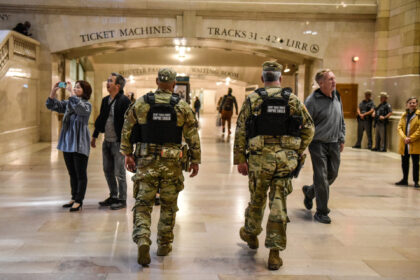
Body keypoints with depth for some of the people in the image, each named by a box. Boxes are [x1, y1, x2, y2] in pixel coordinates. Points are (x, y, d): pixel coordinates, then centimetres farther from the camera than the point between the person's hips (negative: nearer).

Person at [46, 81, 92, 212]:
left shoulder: (87, 105, -7)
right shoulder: (68, 103, 10)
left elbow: (79, 107, -30)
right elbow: (52, 105, 7)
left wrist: (70, 92, -25)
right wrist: (53, 90, -6)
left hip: (80, 145, -7)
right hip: (67, 143, 7)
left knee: (81, 174, 0)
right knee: (72, 174, 14)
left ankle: (79, 201, 6)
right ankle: (74, 198, 24)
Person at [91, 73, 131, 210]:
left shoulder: (124, 101, -14)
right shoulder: (105, 100, 9)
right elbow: (100, 119, 19)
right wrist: (94, 136, 22)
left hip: (118, 142, -8)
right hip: (107, 142, 8)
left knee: (119, 173, 0)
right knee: (108, 171, 15)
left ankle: (122, 200, 13)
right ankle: (113, 196, 29)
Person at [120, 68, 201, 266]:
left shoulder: (140, 103, 1)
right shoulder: (182, 106, -1)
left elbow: (127, 131, 5)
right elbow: (192, 136, 0)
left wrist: (127, 154, 14)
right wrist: (195, 160, 8)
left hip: (146, 161, 0)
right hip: (172, 162, 0)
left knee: (143, 203, 4)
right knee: (168, 205, 12)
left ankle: (142, 240, -14)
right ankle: (164, 245, 21)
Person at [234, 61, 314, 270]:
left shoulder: (252, 100, 1)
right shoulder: (293, 100, 4)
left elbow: (240, 131, -1)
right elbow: (309, 129, 5)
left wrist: (240, 159, 4)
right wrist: (298, 152, 14)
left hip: (260, 158, 0)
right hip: (285, 159, 1)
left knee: (257, 198, 19)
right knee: (279, 205, 4)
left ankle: (251, 234, 42)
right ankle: (275, 253, 5)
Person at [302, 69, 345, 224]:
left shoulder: (337, 98, 9)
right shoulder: (312, 100, -13)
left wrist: (341, 139, 16)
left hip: (334, 144, 7)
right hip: (318, 143, -7)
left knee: (332, 175, 12)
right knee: (321, 178, -4)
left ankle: (309, 191, 38)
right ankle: (321, 212, 9)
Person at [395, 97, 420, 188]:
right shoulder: (404, 115, 12)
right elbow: (400, 127, 4)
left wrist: (411, 138, -16)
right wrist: (404, 138, -11)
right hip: (404, 143, 5)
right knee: (404, 162, 11)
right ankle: (405, 180, 23)